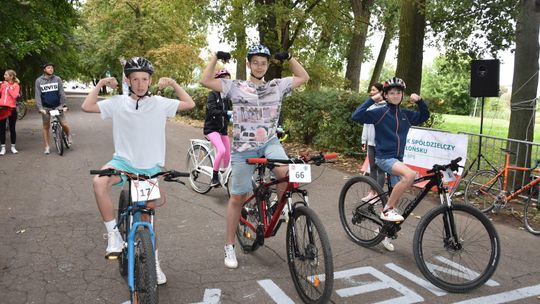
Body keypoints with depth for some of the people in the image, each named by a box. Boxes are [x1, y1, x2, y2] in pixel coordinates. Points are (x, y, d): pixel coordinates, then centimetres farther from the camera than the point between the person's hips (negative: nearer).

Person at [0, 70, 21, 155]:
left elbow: (14, 95, -14)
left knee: (12, 128, 6)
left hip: (12, 108, -3)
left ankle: (13, 147, 16)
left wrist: (8, 87, -11)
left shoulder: (15, 85, 1)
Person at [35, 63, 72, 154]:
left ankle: (69, 137, 22)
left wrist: (64, 105, -12)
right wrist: (40, 108, -13)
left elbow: (61, 92, -3)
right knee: (46, 127, 5)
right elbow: (38, 95, -4)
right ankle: (46, 146, 14)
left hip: (57, 106, 0)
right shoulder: (39, 81, -1)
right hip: (46, 107, 0)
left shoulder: (57, 79, -1)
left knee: (64, 124, -9)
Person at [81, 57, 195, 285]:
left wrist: (173, 84, -6)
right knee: (99, 182, -33)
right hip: (124, 161, 0)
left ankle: (153, 260, 29)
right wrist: (100, 84, -6)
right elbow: (87, 107, -4)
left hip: (150, 167, 0)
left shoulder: (159, 103, -3)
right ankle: (113, 233, -16)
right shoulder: (118, 103, -2)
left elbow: (189, 104, -1)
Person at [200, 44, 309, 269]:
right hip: (243, 148, -1)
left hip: (270, 143, 2)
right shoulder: (235, 87, -1)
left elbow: (303, 77, 13)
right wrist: (216, 57, -6)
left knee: (287, 173, -33)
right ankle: (229, 247, 21)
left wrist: (288, 57, 5)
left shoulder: (277, 86, 6)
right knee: (237, 198, 5)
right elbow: (205, 81, -7)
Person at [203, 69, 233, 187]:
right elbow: (212, 111, -25)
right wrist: (225, 113, -40)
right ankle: (214, 177, -13)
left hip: (223, 129, 6)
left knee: (228, 156, 3)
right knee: (222, 150, -26)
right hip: (211, 128, -6)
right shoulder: (213, 94, -10)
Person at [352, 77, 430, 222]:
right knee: (410, 174, -32)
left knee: (395, 198, 11)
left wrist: (420, 101, 3)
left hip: (398, 159, 7)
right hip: (384, 157, -7)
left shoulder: (406, 114, 7)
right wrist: (372, 100, -20)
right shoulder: (380, 113, -9)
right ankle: (387, 210, -19)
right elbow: (356, 116, -18)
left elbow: (424, 116, 20)